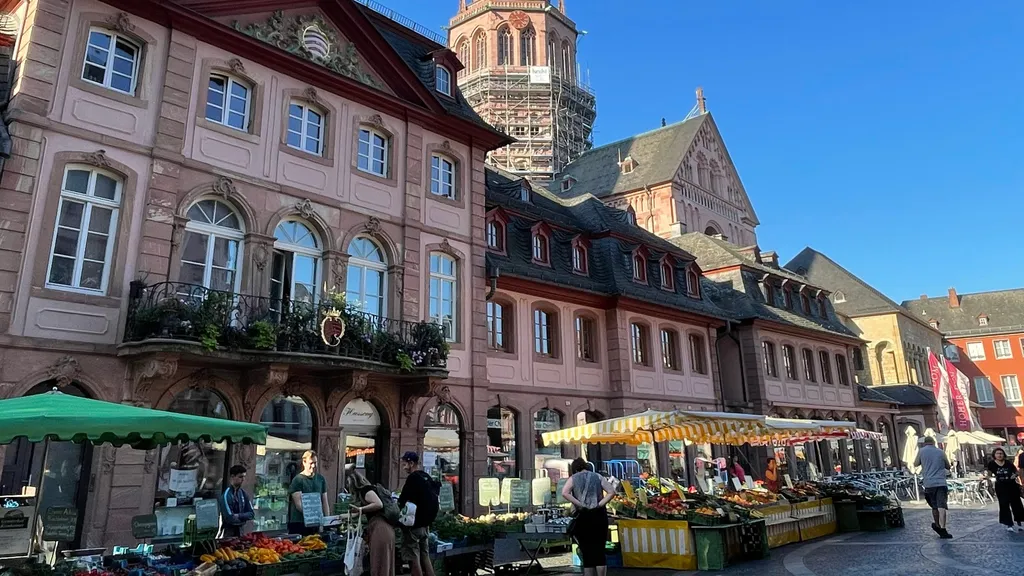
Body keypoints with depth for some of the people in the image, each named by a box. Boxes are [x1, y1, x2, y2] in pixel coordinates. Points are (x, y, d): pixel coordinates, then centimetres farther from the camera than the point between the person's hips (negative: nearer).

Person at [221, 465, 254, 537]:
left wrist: (239, 516, -14)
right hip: (229, 532, -6)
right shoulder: (226, 495, -17)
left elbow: (251, 513, 2)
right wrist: (244, 517, -6)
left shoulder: (243, 494, 3)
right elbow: (230, 518, -21)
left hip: (241, 531, 6)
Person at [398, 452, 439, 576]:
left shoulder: (413, 478, -15)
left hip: (413, 524, -8)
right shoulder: (427, 477, 10)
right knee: (425, 556, 12)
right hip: (425, 523, 8)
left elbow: (402, 501, -15)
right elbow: (433, 500, 17)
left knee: (413, 558, -2)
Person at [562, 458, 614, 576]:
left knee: (587, 552, 6)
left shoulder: (573, 478, 5)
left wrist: (580, 505, -11)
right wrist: (600, 504, -3)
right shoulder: (598, 476, 11)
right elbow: (612, 492, 1)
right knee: (600, 550, 7)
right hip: (599, 515, 2)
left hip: (583, 516, -1)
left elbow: (564, 493, -13)